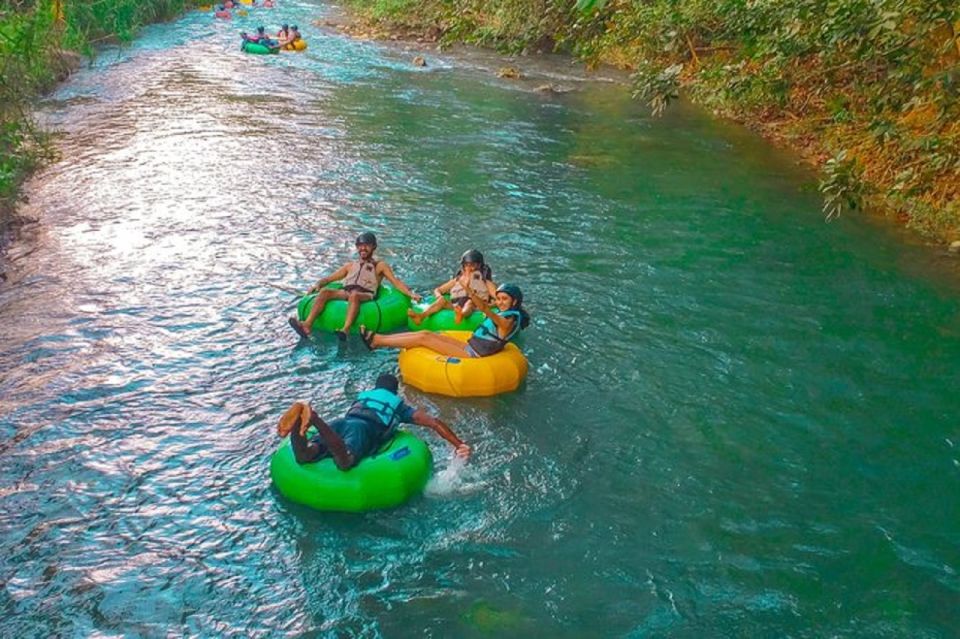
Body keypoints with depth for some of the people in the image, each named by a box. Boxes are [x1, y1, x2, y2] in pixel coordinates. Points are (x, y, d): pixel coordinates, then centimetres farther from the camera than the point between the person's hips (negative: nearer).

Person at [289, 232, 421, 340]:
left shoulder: (380, 265, 24)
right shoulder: (350, 266, 34)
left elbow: (396, 282, 11)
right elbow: (328, 278, 29)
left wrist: (411, 294, -6)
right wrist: (318, 284, 7)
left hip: (365, 295, -3)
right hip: (345, 292, 4)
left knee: (354, 294, -40)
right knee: (324, 291, -26)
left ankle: (345, 330, -61)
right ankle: (307, 325, -44)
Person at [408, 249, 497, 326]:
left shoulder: (484, 281, 18)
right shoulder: (457, 280, 26)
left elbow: (497, 296, 4)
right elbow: (437, 290, 24)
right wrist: (439, 296, 0)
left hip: (475, 307, -3)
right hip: (454, 307, 3)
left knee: (470, 302, -35)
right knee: (442, 300, -23)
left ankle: (461, 315, -72)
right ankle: (421, 316, -50)